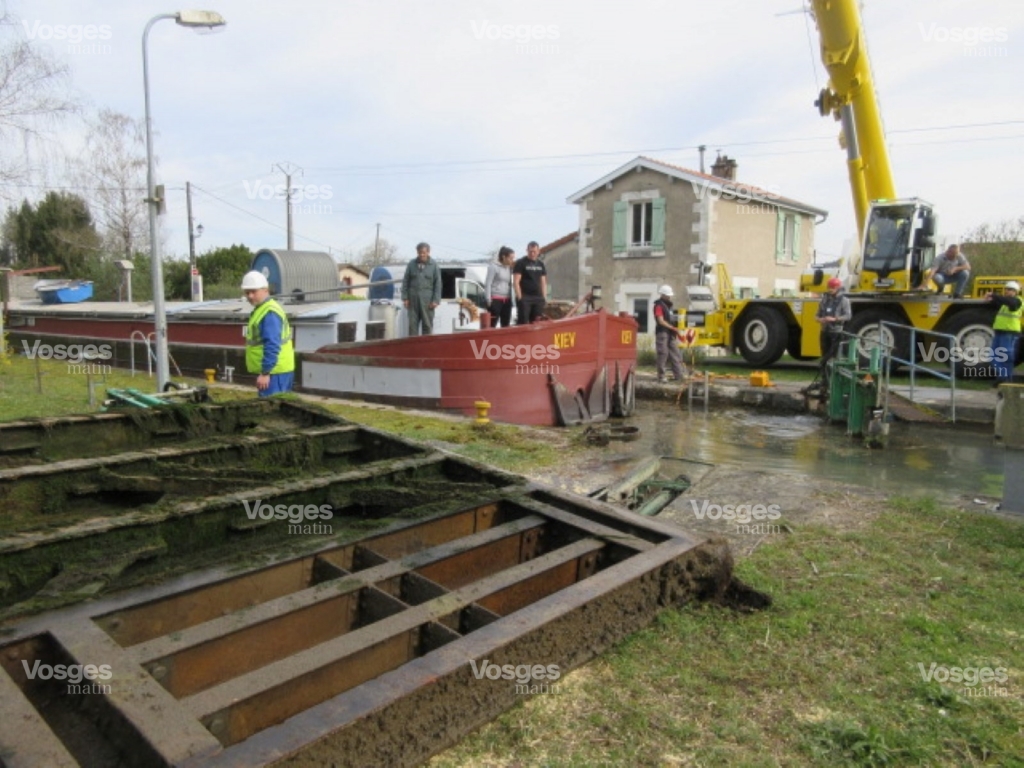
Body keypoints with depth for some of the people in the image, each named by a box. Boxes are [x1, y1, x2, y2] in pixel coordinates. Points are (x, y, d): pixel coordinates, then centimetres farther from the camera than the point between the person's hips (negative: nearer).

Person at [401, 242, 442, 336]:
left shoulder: (434, 265, 3)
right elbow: (405, 282, 9)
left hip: (427, 301, -2)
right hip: (413, 299, 2)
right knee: (412, 324, 3)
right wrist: (405, 298, 2)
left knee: (427, 325, 2)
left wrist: (436, 300, -6)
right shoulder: (411, 264, 8)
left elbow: (438, 284, 1)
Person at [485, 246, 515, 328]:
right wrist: (489, 299, -12)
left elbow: (509, 284, 15)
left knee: (506, 326, 8)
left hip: (507, 300, 7)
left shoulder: (509, 267, 12)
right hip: (496, 299, -7)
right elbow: (488, 284, -8)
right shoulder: (493, 266, -6)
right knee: (492, 325, -7)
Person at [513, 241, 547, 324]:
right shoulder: (521, 263, -1)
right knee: (523, 323, -9)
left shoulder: (541, 264, 16)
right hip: (525, 298, -5)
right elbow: (516, 282, -6)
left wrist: (544, 297, 10)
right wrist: (520, 297, -13)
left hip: (538, 298, 5)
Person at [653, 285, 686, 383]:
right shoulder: (659, 305, -8)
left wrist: (676, 330, 13)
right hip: (662, 333, -9)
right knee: (663, 355, -6)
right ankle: (661, 377, -1)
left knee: (676, 355, 7)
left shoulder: (668, 305, 19)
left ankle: (679, 376, 10)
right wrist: (673, 328, -19)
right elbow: (661, 321, -17)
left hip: (671, 334, 9)